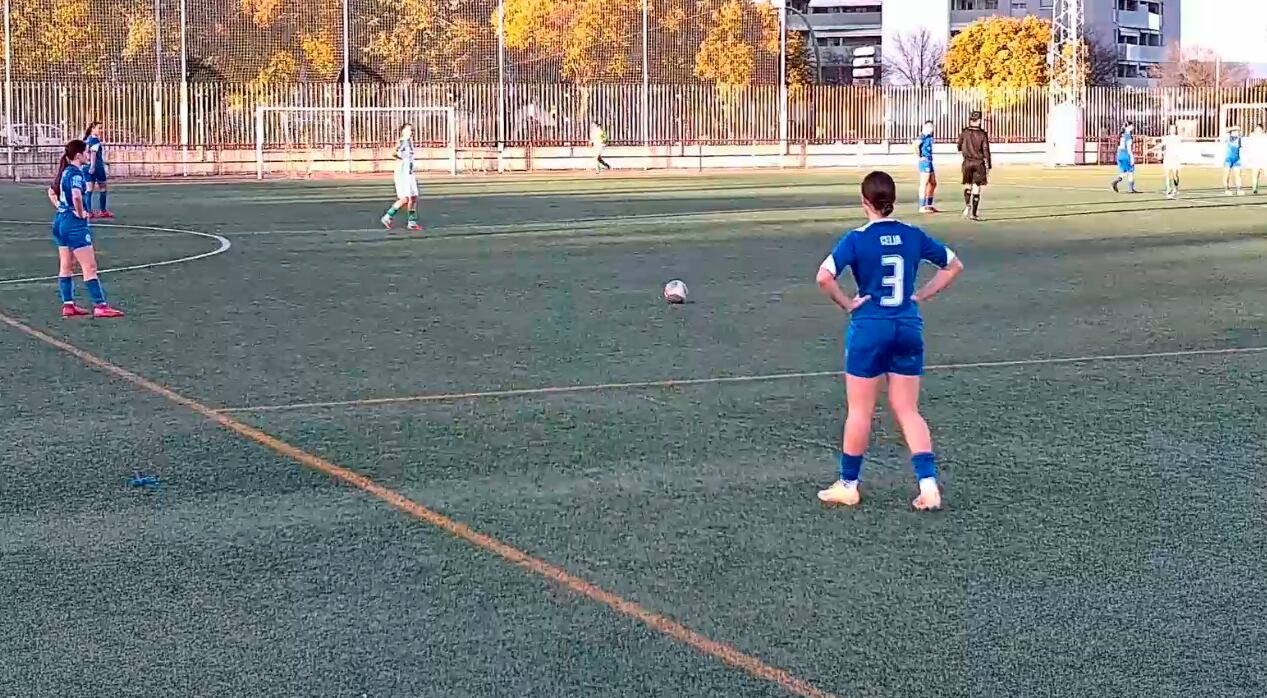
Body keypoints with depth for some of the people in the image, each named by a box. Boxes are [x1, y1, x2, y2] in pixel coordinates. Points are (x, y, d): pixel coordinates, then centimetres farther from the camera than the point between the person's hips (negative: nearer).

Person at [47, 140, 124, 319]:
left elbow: (51, 192, 26)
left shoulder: (64, 171, 10)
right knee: (89, 267, -6)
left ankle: (68, 305, 16)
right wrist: (81, 213, -19)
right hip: (75, 224, -10)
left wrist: (60, 208, 16)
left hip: (61, 221, 10)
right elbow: (76, 196, -34)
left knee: (65, 266, 12)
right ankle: (100, 306, -6)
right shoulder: (76, 173, -17)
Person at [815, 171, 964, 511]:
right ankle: (929, 485, -1)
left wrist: (847, 304, -9)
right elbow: (954, 265, 12)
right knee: (908, 411, 10)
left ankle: (848, 485, 19)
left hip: (869, 329, -4)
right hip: (909, 329, 4)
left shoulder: (857, 239, -11)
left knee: (860, 411, 8)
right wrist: (921, 295, 11)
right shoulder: (913, 236, 2)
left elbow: (824, 276, -23)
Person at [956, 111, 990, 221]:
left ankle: (967, 205, -6)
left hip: (967, 163, 2)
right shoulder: (983, 134, -10)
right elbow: (986, 151, -9)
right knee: (976, 187, 3)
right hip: (979, 162, -2)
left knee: (967, 185, 17)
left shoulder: (964, 133, -5)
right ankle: (974, 213, 0)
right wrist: (989, 166, -3)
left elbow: (960, 145, 13)